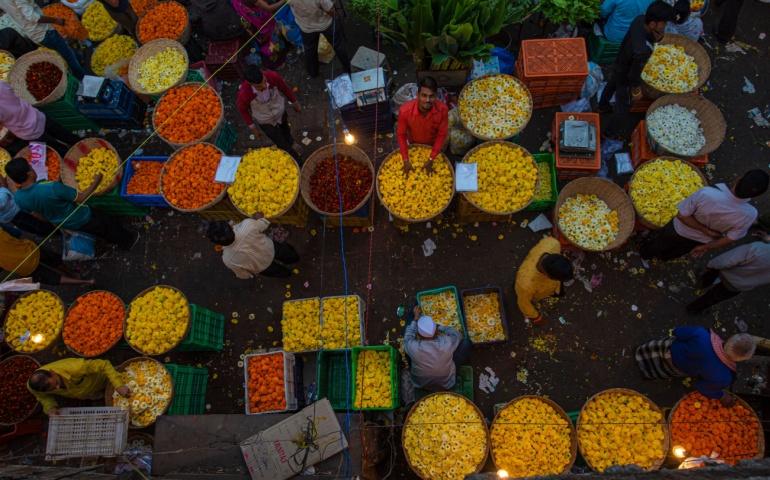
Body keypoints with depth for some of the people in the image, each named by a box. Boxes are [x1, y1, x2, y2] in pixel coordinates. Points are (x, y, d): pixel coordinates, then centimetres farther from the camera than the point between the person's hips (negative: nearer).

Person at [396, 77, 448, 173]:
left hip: (433, 145, 1)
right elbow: (401, 135, -22)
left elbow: (442, 134, -22)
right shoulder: (405, 110, -38)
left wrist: (431, 159, -24)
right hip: (414, 145, 0)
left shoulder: (442, 109, -36)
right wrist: (406, 160, -23)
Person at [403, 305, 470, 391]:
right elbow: (458, 335, -9)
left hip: (420, 384, 1)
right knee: (466, 342, 2)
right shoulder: (447, 343, -35)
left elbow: (408, 336, -7)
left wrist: (416, 318, 3)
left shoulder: (413, 347, -34)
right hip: (447, 384, -1)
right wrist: (439, 327, -1)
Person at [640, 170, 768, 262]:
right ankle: (663, 256, 65)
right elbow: (729, 239, -17)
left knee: (659, 243, 32)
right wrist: (705, 247, -2)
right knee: (676, 251, 36)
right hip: (701, 240, 3)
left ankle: (645, 254, 60)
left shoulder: (706, 194, -42)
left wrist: (705, 230, -21)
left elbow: (681, 215, -30)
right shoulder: (749, 214, -32)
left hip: (681, 230, -2)